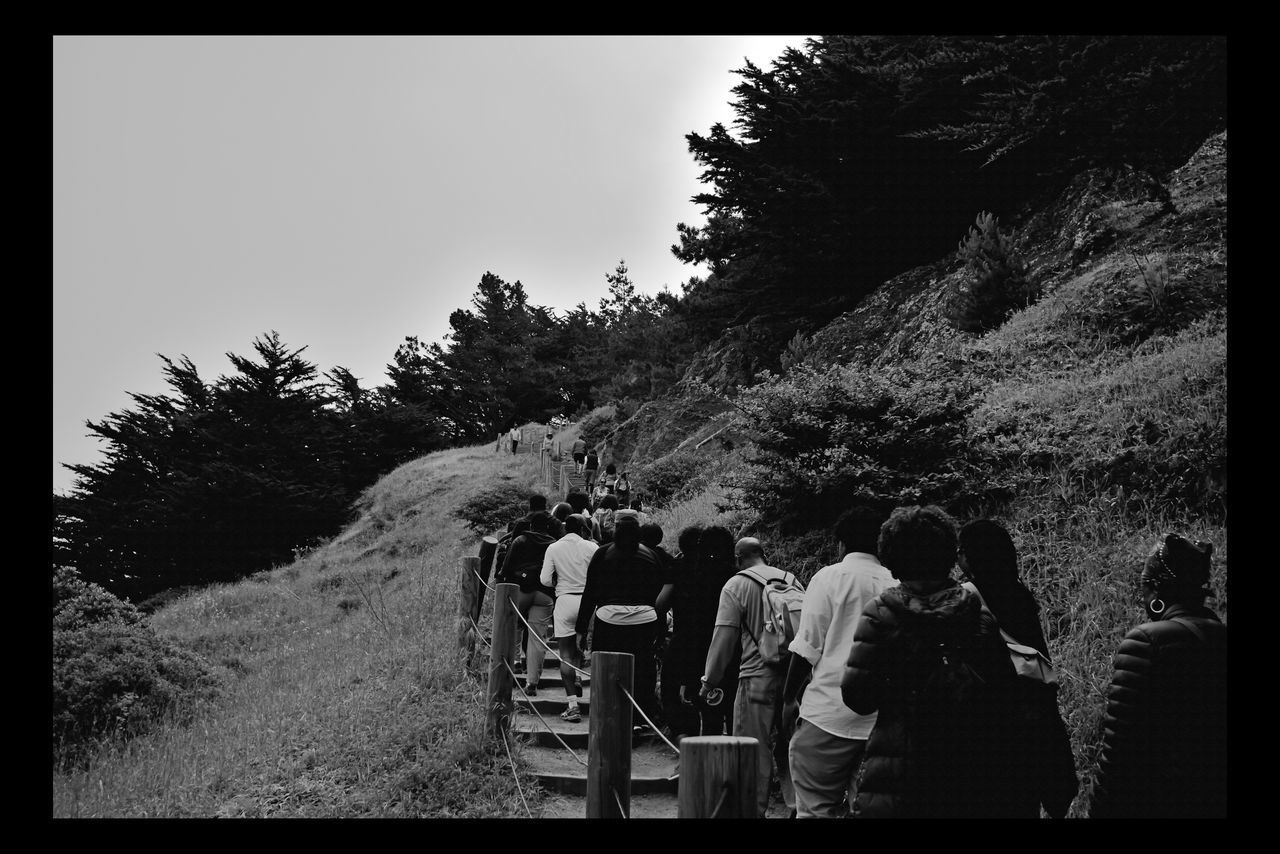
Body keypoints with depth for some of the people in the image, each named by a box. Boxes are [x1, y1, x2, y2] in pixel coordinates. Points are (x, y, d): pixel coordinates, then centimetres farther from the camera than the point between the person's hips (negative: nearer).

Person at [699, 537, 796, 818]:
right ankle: (796, 803, 15)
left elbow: (724, 637, -8)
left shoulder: (736, 586, -5)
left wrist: (710, 680, -2)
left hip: (757, 676, -5)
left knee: (755, 750, 3)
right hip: (793, 676, 5)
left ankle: (755, 809, 8)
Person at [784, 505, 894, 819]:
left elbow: (807, 649, -5)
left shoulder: (829, 578, -3)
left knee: (816, 809, 1)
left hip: (829, 714, -4)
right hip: (882, 719, 4)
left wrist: (789, 700, 5)